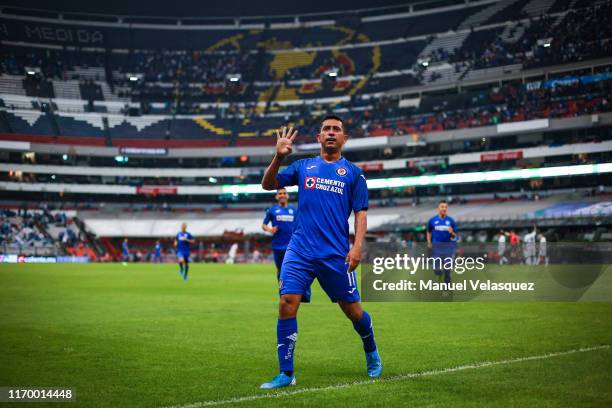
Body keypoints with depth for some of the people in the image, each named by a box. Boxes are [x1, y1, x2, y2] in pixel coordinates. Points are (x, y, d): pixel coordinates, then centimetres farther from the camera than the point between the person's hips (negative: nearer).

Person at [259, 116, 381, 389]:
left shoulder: (353, 173, 6)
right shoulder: (303, 167, 11)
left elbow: (360, 213, 3)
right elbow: (267, 185, 6)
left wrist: (357, 246, -11)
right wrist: (278, 157, -10)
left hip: (336, 254, -1)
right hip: (300, 251, 1)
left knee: (352, 309, 7)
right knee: (287, 304, -12)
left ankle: (372, 354, 37)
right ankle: (286, 374, -3)